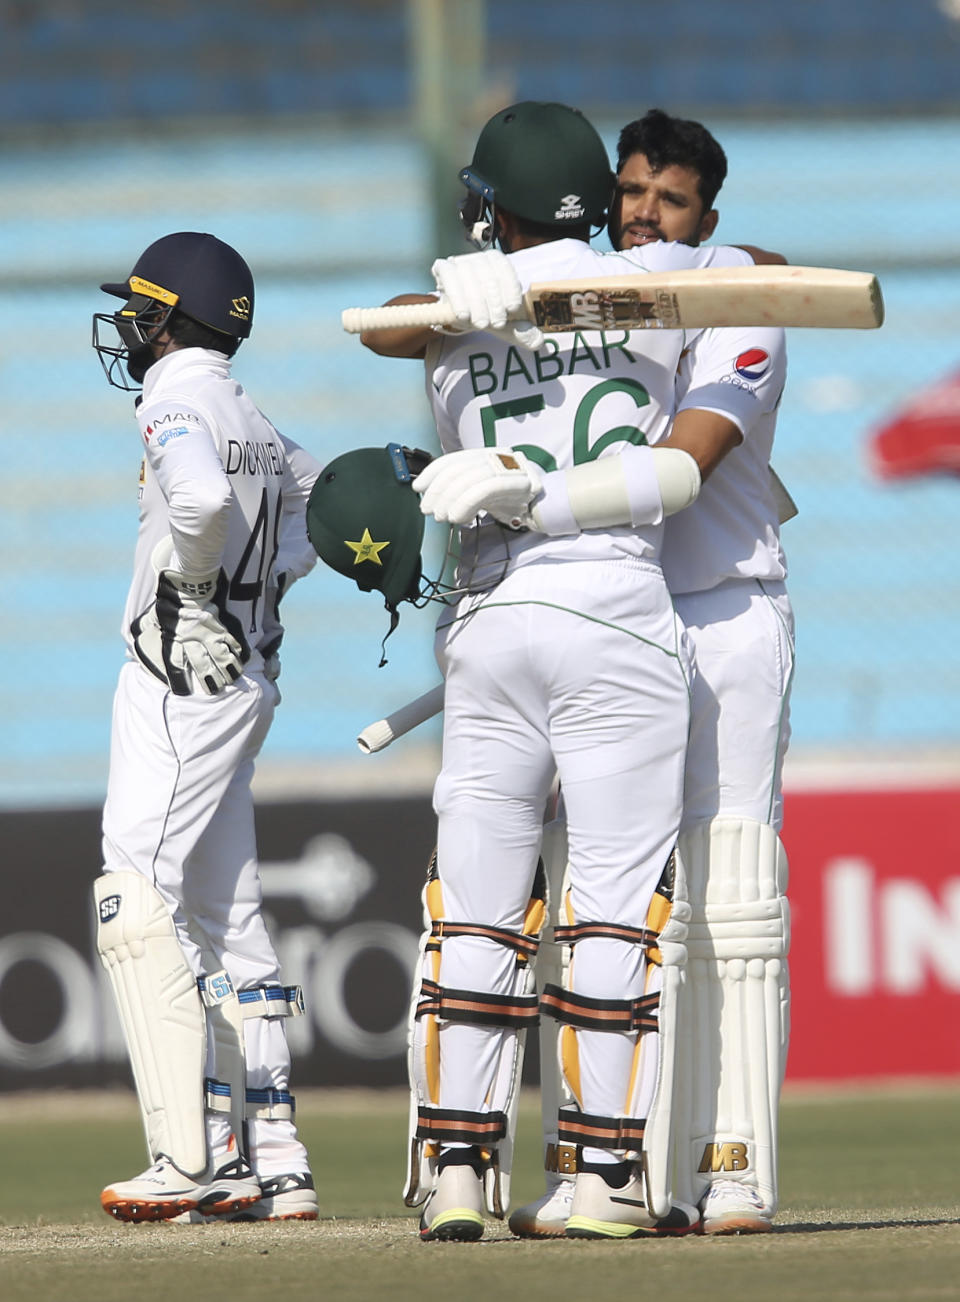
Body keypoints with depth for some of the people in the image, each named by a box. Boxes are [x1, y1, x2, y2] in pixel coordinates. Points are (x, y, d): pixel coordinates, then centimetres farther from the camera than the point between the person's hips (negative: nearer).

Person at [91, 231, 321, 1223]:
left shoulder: (177, 404, -12)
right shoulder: (250, 418, 16)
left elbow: (203, 498, -32)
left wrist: (194, 584, -15)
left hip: (182, 674, -10)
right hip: (244, 678, 10)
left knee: (138, 905, -14)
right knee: (223, 918, 12)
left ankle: (197, 1160, -21)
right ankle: (273, 1165, 11)